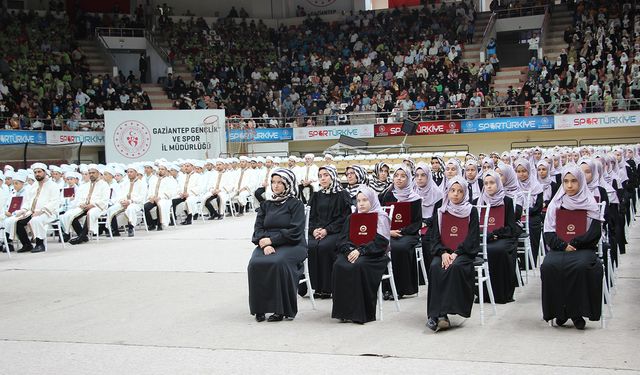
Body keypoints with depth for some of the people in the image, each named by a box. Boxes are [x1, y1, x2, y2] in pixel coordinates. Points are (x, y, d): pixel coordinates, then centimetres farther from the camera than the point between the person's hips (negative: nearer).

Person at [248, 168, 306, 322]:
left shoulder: (296, 204, 4)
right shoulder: (266, 205, 19)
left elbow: (294, 231, -8)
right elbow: (258, 227, 9)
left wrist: (271, 240, -14)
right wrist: (264, 244, -12)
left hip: (291, 245, -4)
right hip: (267, 244, 4)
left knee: (279, 262, -35)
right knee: (255, 263, -27)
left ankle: (281, 309, -24)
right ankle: (259, 308, -18)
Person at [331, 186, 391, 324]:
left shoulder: (381, 217, 4)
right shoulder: (352, 218, 21)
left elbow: (380, 242, -10)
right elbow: (343, 239, 11)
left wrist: (360, 251, -20)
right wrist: (350, 250, -11)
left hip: (373, 255, -4)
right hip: (352, 252, 5)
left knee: (358, 265, -35)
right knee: (339, 265, -27)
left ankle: (360, 312, -29)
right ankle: (344, 311, -25)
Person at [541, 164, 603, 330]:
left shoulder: (590, 205, 6)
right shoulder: (555, 204, 10)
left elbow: (594, 234, -3)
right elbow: (548, 233, 3)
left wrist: (573, 243, -12)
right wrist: (564, 246, -13)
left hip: (583, 248, -2)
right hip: (559, 248, 2)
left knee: (581, 266, -34)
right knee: (548, 266, -30)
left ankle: (577, 312, -20)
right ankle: (558, 310, -16)